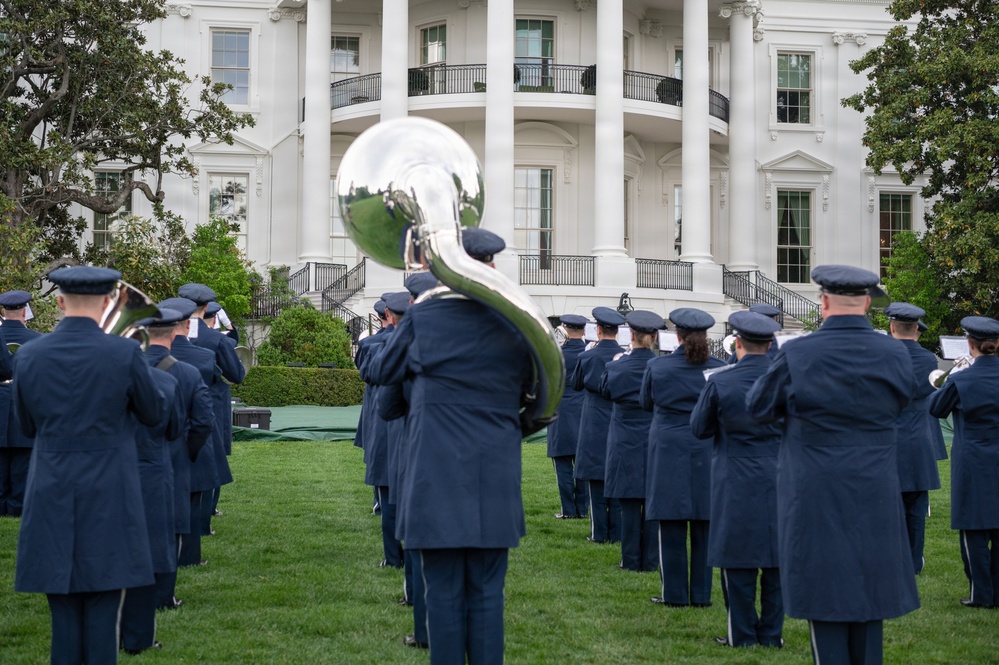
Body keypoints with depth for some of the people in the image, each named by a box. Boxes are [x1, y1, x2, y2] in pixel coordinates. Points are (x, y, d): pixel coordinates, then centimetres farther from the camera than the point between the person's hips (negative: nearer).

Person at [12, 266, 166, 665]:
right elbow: (154, 415, 4)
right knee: (102, 614, 3)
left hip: (52, 500, 2)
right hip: (108, 500, -2)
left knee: (63, 614, 8)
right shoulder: (125, 354, -11)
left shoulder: (27, 357, -2)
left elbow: (27, 427, 10)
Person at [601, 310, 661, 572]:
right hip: (656, 444, 1)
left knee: (629, 505, 4)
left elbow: (605, 391, 11)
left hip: (626, 445, -1)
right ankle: (650, 560, 10)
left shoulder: (616, 368, -9)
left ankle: (631, 559, 7)